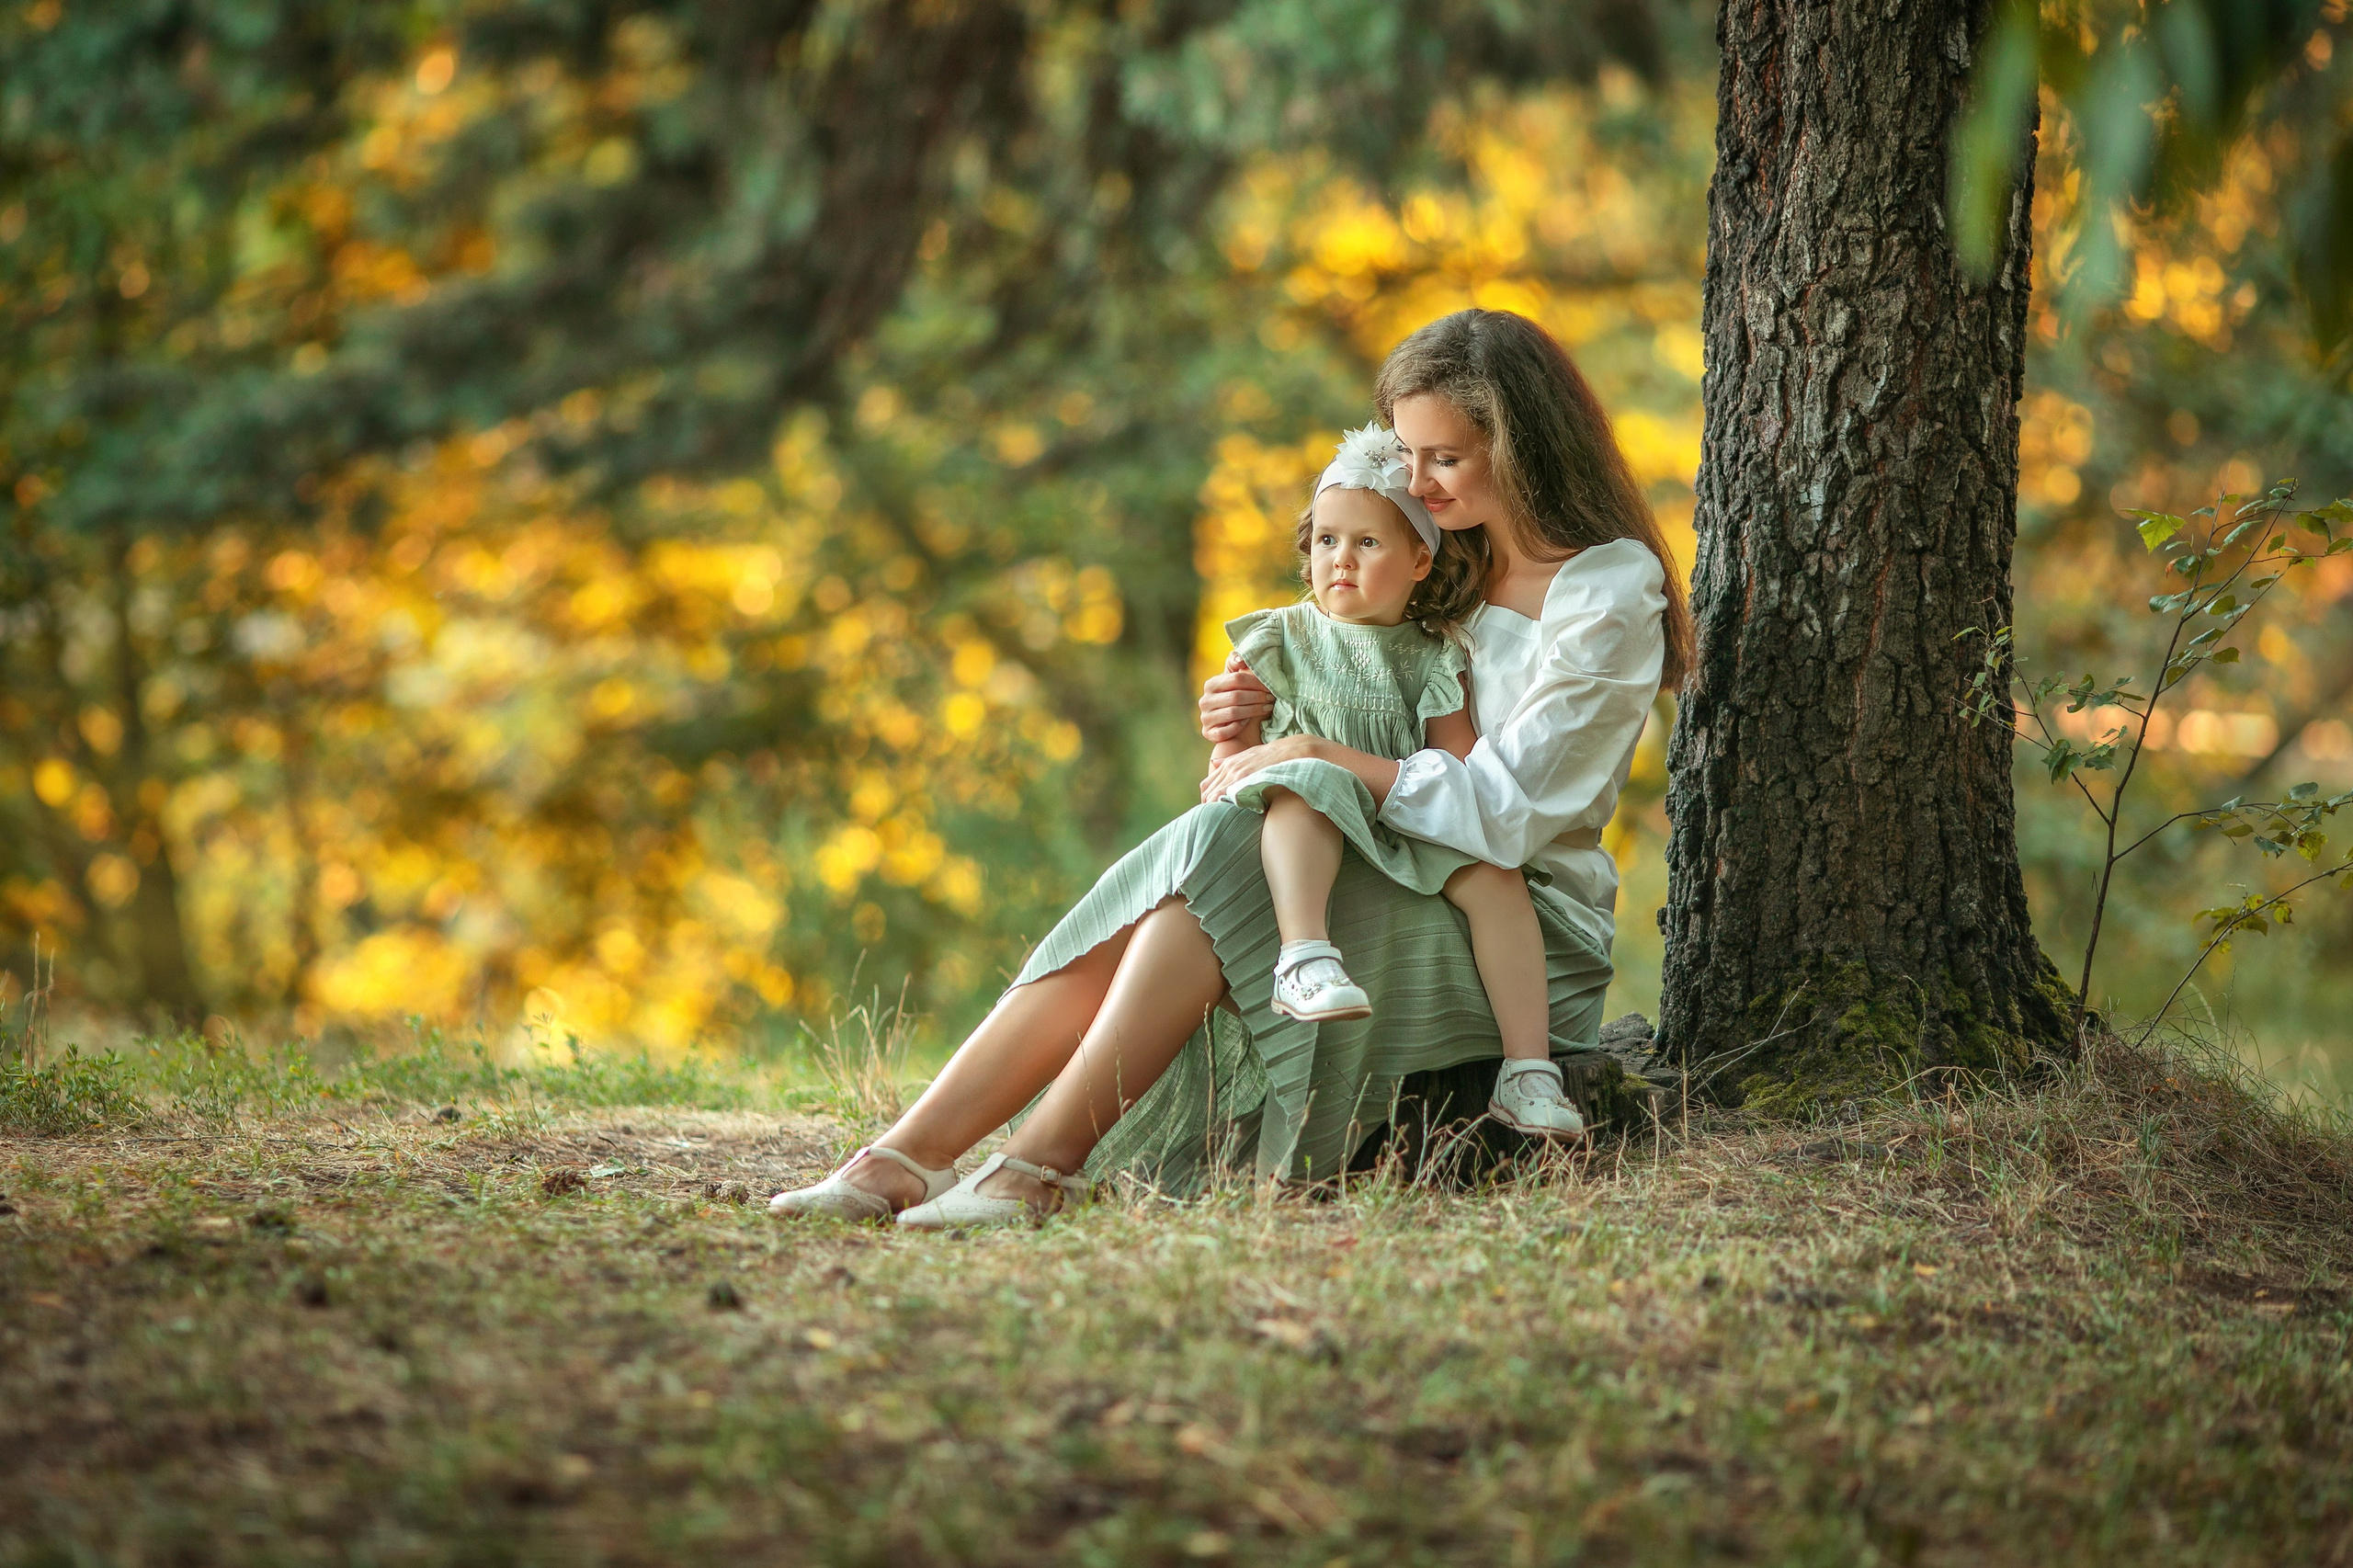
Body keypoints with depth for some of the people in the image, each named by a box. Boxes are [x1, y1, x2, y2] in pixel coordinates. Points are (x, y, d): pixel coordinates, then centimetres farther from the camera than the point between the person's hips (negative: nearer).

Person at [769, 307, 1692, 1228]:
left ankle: (1044, 1164, -37)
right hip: (1416, 896, 7)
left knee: (1221, 852, -29)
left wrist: (1319, 758, -19)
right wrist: (1249, 734, -2)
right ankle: (907, 1156, -32)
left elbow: (1503, 809, -16)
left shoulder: (1609, 597, -7)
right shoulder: (1459, 570, 18)